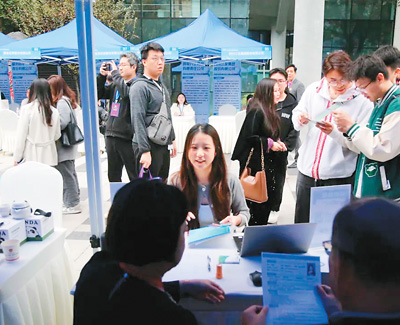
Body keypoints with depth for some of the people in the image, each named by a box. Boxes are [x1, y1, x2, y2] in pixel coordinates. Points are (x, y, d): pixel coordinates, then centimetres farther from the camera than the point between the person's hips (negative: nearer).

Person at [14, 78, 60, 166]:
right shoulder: (54, 112, 2)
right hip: (49, 157, 3)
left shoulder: (27, 109, -7)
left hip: (31, 156, -3)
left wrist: (17, 158, 2)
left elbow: (21, 135, -5)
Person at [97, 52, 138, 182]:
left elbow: (126, 93, -27)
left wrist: (114, 73, -15)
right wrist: (102, 76, 4)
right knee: (113, 176, 18)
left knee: (135, 176, 1)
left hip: (127, 137, -8)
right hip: (111, 135, 8)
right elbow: (99, 94, 18)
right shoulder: (115, 85, 15)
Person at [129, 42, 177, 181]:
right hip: (149, 146, -9)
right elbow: (138, 120, -19)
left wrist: (172, 139, 21)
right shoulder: (139, 87, -12)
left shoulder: (162, 86, 16)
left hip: (164, 145, 9)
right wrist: (145, 151, -23)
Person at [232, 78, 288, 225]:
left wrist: (278, 143, 7)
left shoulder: (271, 112, 13)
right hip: (256, 163, -9)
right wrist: (269, 144, -15)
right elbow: (249, 137, -19)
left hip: (268, 163, 9)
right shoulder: (257, 111, -15)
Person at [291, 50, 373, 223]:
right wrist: (300, 119, -9)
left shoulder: (362, 99, -10)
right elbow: (296, 115, 14)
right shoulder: (313, 90, 1)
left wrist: (334, 132, -29)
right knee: (301, 223, 17)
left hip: (338, 176, -4)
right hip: (307, 171, 4)